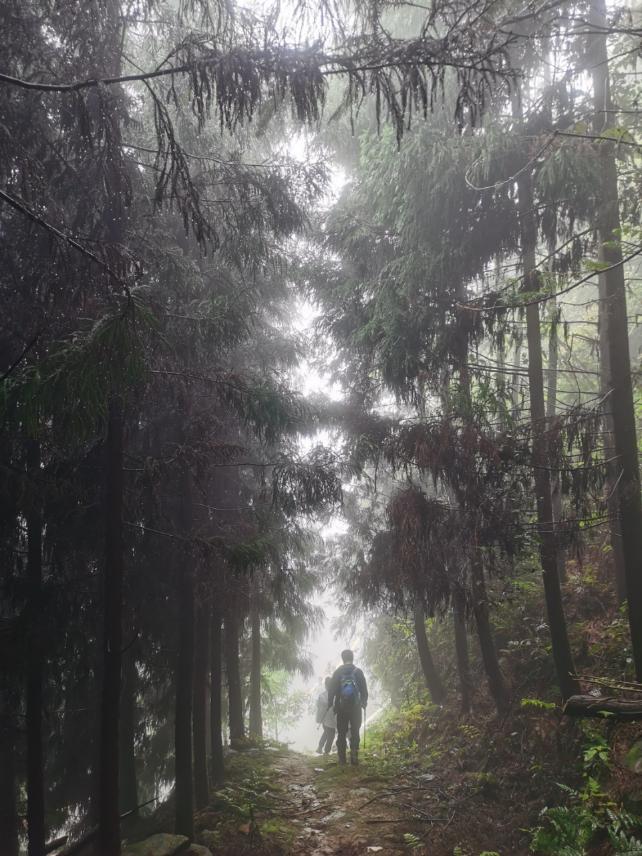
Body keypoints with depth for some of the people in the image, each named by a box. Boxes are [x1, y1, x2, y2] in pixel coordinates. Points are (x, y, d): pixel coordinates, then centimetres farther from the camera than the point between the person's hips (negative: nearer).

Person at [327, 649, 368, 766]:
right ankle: (354, 757, 0)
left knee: (341, 733, 6)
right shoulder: (358, 672, -1)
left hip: (341, 707, 0)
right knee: (355, 733, 6)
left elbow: (332, 689, 0)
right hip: (355, 707, 0)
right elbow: (364, 689, 2)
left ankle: (342, 758, 3)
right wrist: (364, 702, 14)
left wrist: (330, 703, 7)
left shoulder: (337, 672, 0)